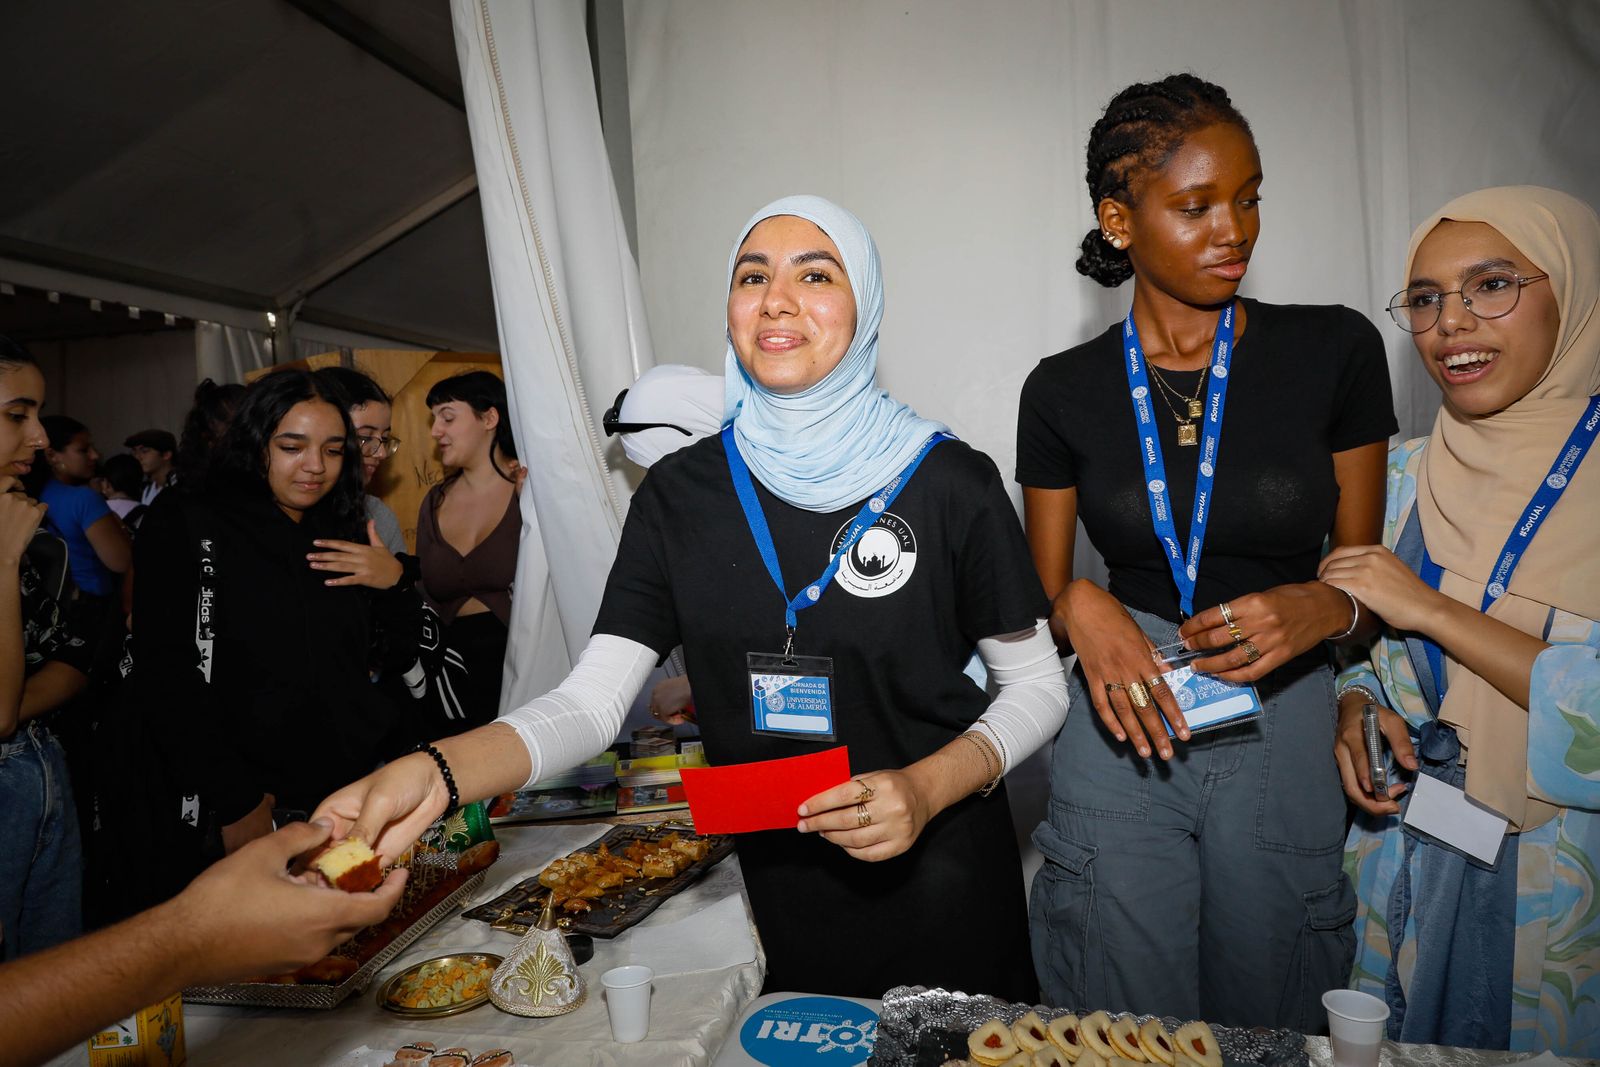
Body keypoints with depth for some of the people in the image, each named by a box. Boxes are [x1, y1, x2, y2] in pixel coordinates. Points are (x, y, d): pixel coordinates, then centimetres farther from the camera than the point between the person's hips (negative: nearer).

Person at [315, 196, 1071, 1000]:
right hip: (777, 893, 2)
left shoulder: (951, 483, -11)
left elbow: (1038, 684, -4)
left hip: (943, 880, -1)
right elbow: (592, 698, -10)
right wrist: (436, 771, -28)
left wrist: (929, 787, -21)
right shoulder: (681, 494, -5)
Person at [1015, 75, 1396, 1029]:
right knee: (1125, 1033, 12)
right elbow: (1042, 591, 6)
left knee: (1271, 1024, 18)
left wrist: (1322, 608, -17)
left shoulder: (1335, 351, -2)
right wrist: (1080, 607, -17)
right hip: (1125, 729, 0)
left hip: (1284, 729, 1)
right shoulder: (1064, 392, -1)